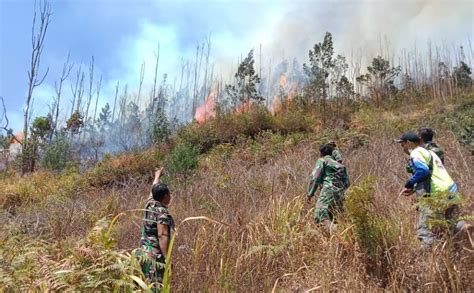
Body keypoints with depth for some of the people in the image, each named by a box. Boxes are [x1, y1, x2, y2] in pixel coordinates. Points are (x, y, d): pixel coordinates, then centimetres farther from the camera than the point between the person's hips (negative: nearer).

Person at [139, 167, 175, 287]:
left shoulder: (150, 204, 8)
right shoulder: (162, 212, -15)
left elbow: (154, 190, 28)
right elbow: (162, 237, -22)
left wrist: (157, 176, 45)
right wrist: (167, 259, -23)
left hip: (144, 252, 8)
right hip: (156, 255, -8)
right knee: (156, 286, -5)